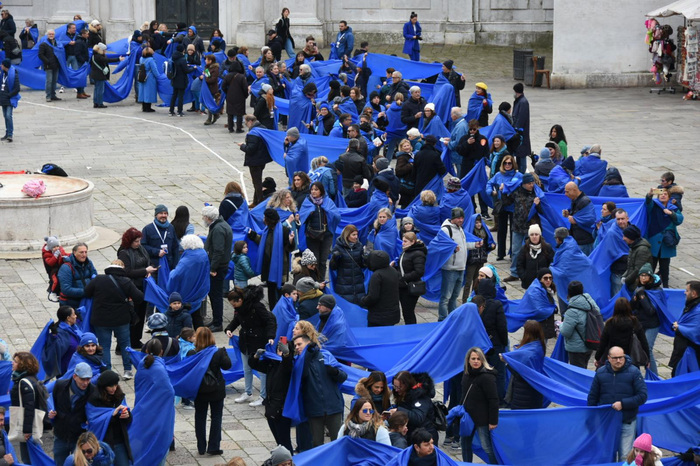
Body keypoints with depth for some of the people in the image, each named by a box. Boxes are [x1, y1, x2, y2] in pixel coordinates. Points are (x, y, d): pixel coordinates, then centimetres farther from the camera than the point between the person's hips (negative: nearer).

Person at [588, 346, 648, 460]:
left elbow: (642, 396, -9)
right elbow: (592, 397, 9)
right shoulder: (601, 373, 1)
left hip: (627, 423, -2)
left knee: (625, 457, -2)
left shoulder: (633, 372, -7)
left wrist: (623, 404, -18)